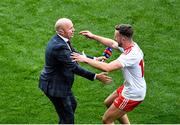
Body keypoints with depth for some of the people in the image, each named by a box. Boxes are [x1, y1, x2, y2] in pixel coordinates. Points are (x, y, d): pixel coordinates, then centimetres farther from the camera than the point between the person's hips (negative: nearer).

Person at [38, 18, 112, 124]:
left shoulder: (59, 40, 0)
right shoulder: (59, 47, -31)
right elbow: (74, 68, -31)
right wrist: (96, 76, -29)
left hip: (60, 82, 11)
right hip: (55, 87, -11)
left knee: (72, 105, 31)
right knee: (68, 118, 1)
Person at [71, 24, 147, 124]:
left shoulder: (130, 55, -32)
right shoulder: (132, 45, -4)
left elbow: (107, 68, -41)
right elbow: (112, 44, 16)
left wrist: (85, 59, -33)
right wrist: (93, 36, 18)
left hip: (132, 95, -10)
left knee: (107, 120, 0)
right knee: (108, 103, 29)